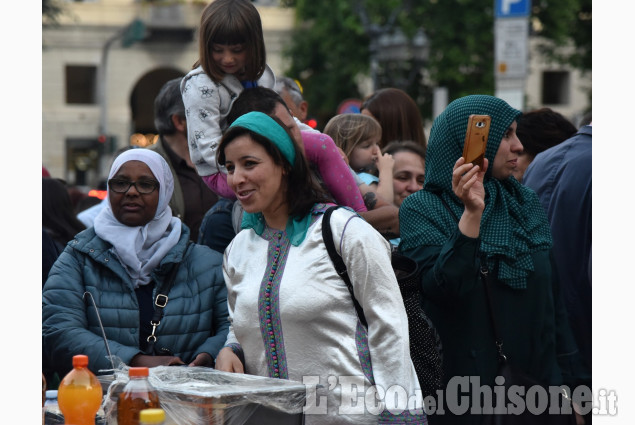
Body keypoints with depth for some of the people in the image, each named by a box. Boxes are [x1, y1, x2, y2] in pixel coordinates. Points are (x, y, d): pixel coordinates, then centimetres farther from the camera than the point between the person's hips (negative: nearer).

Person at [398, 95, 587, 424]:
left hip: (537, 383, 5)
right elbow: (443, 289, -23)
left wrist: (572, 383, 8)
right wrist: (472, 214, -31)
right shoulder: (421, 209, -7)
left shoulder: (525, 203, 8)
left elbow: (553, 297, 10)